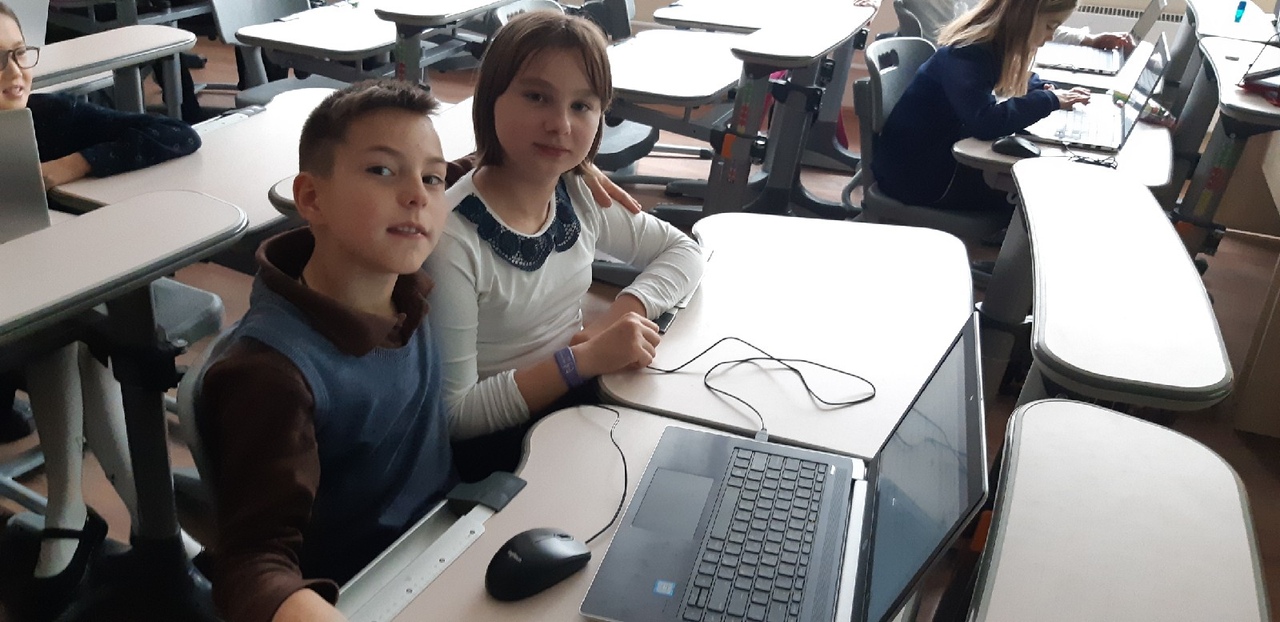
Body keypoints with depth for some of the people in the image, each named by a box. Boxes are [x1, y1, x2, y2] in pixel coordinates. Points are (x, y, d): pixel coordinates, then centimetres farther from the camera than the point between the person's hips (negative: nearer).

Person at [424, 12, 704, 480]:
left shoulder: (581, 196, -4)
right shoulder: (453, 242, -24)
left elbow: (684, 251, 9)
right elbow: (453, 415, -19)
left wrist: (625, 311, -11)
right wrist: (584, 359, -27)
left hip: (584, 401, 6)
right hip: (501, 450, -6)